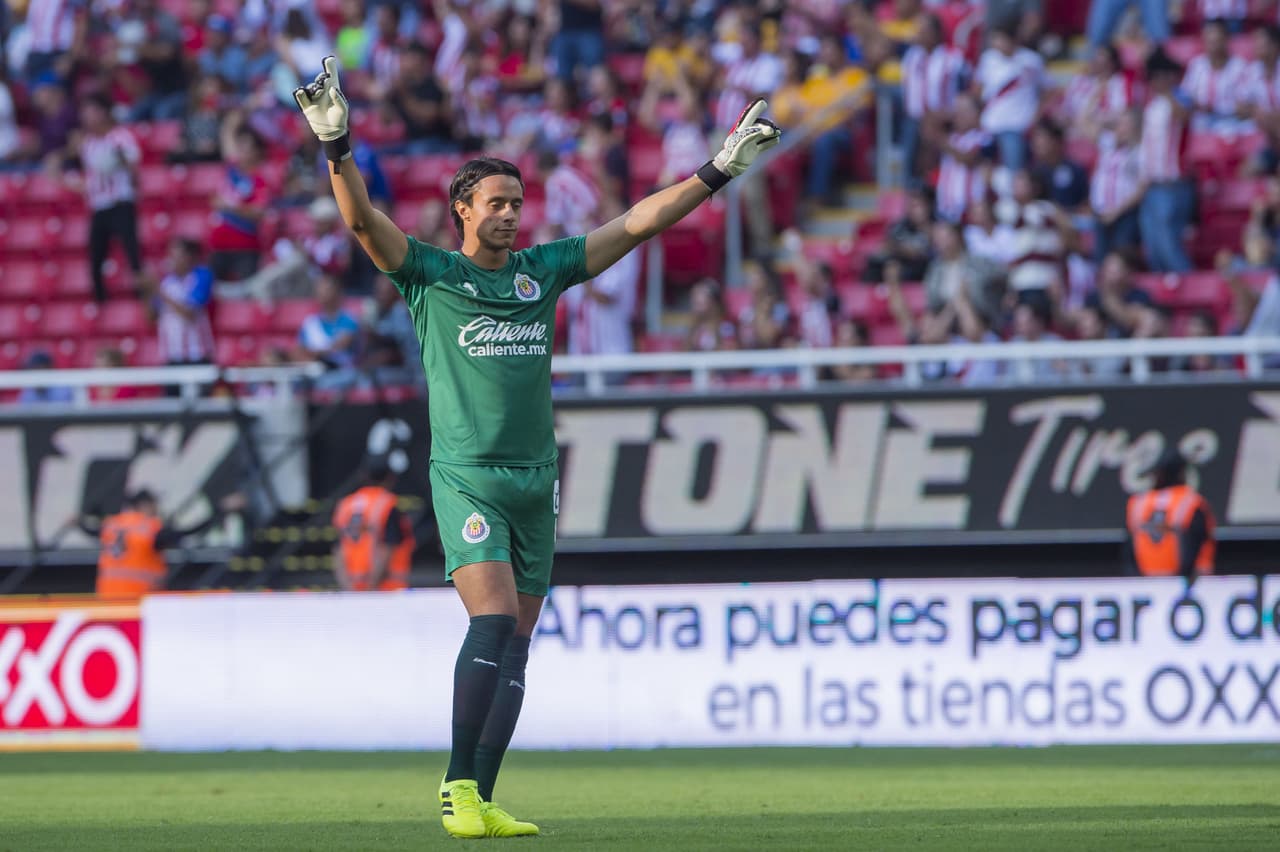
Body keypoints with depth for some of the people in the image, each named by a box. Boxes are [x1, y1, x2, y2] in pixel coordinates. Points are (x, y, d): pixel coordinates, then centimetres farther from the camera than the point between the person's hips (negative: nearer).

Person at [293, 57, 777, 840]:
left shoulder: (543, 270, 13)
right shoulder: (429, 274, 1)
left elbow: (637, 224, 15)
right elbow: (361, 218, -13)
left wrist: (719, 171, 14)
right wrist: (337, 146, -29)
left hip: (535, 479, 5)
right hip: (466, 476, -5)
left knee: (514, 648, 3)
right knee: (493, 621, -20)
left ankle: (480, 800, 6)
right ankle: (459, 786, -14)